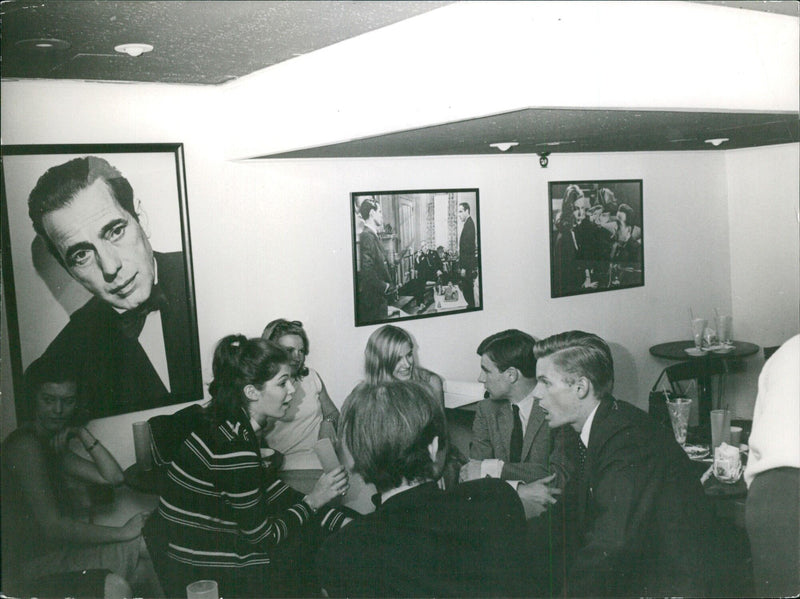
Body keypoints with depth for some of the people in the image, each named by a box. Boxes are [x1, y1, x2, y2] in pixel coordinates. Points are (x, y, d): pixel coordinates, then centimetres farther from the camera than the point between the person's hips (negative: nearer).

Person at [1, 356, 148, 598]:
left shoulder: (53, 445, 13)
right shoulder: (24, 445, -17)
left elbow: (113, 477, 7)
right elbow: (52, 527, -23)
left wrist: (82, 434, -2)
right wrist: (122, 533, -18)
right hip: (25, 571, -9)